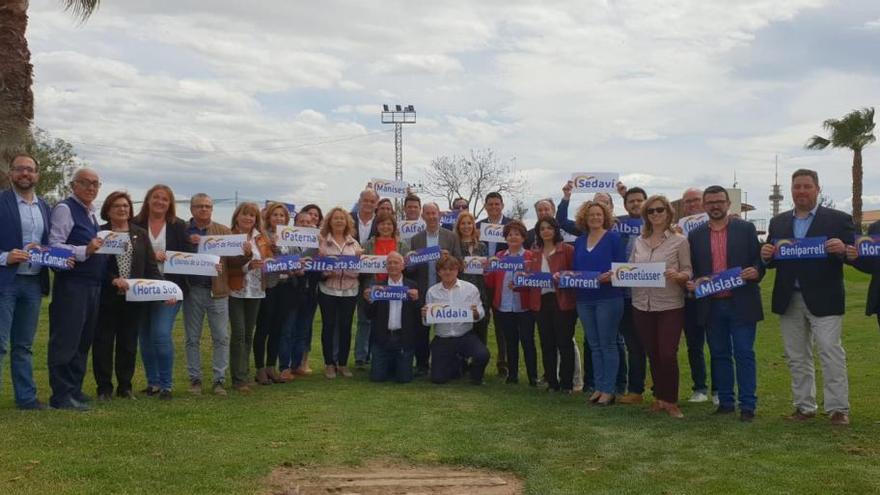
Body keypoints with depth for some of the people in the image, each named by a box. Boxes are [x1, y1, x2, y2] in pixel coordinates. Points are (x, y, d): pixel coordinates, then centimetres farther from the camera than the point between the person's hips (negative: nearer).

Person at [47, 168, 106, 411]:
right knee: (65, 340, -4)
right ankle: (61, 395, 1)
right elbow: (54, 246, -17)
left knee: (84, 341, 12)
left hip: (92, 285, 9)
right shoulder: (65, 209, -8)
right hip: (71, 284, -9)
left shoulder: (90, 213, 18)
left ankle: (75, 390, 21)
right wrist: (85, 251, -26)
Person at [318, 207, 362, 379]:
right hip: (328, 290, -2)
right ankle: (329, 364, 12)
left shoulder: (354, 243, 11)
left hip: (349, 291, 2)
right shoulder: (322, 242, 1)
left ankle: (343, 363, 16)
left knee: (346, 327, 5)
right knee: (328, 326, 2)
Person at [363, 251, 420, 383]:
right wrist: (369, 301, -16)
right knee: (377, 377, 0)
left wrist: (416, 299, -20)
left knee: (403, 378, -2)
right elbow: (370, 315, 2)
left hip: (404, 339, -1)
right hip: (382, 338, 1)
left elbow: (418, 315, -3)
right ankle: (390, 364, 31)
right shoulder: (376, 285, 4)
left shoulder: (412, 286, 3)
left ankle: (399, 365, 31)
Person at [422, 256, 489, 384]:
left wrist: (476, 313, -26)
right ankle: (457, 364, 32)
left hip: (466, 336, -1)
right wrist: (425, 316, -19)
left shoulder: (470, 288, -3)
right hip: (442, 340, 1)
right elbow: (427, 321, 3)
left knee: (482, 355, -29)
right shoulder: (432, 291, 0)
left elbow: (481, 314, -4)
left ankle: (476, 375, 9)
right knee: (438, 378, -3)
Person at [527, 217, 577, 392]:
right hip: (541, 301, 5)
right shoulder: (534, 253, 13)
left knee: (564, 343, -2)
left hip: (562, 301, -4)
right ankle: (551, 382, 17)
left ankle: (566, 383, 6)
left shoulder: (567, 250, -1)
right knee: (547, 344, 8)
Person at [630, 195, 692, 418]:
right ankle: (660, 397, 24)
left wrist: (677, 276, -25)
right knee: (652, 354, 11)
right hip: (642, 305, 4)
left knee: (668, 354, -5)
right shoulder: (639, 241, 9)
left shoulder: (679, 241, -2)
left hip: (670, 306, -4)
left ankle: (671, 401, 11)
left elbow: (688, 271, -3)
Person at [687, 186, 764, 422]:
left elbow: (759, 260, 2)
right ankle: (725, 402, 18)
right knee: (719, 355, 9)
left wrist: (756, 272, -19)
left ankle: (747, 405, 5)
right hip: (711, 305, 3)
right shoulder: (695, 235, 9)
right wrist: (691, 283, -7)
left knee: (744, 354, -1)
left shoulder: (746, 229, 2)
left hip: (741, 303, -3)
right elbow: (693, 269, 12)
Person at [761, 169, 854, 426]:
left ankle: (838, 408, 5)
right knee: (797, 357, 11)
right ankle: (804, 406, 21)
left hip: (824, 299, -4)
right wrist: (766, 256, -11)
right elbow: (771, 260, 12)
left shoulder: (838, 219, -1)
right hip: (789, 300, 4)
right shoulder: (778, 222, 11)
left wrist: (842, 250, -26)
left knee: (831, 354, -4)